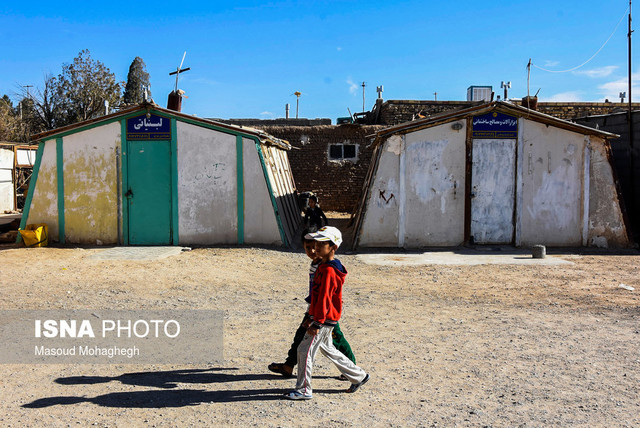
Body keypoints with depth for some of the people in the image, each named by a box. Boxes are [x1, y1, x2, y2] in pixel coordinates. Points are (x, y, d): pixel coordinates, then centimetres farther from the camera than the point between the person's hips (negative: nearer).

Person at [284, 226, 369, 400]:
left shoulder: (328, 271, -21)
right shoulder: (324, 266, 11)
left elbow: (324, 298, -23)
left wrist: (317, 323, -22)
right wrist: (313, 317, 23)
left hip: (324, 320, -10)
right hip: (326, 319, 10)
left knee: (305, 350, -3)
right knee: (328, 349, 20)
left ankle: (304, 390, 9)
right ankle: (359, 376, 31)